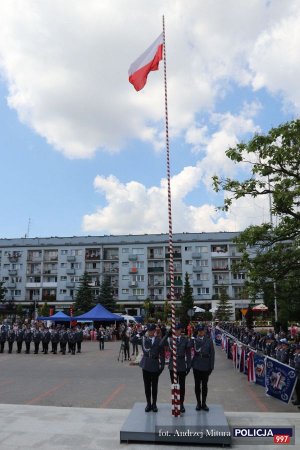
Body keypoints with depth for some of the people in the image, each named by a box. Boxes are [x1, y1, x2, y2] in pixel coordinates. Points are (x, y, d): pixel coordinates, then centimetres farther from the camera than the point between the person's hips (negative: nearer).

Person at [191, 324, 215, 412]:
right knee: (197, 385, 8)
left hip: (206, 366, 0)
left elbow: (212, 353, -1)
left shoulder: (209, 340, -2)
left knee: (204, 385, 10)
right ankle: (198, 403, 21)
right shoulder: (194, 340, -1)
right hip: (196, 366, 0)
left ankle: (204, 403, 23)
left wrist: (211, 366, -3)